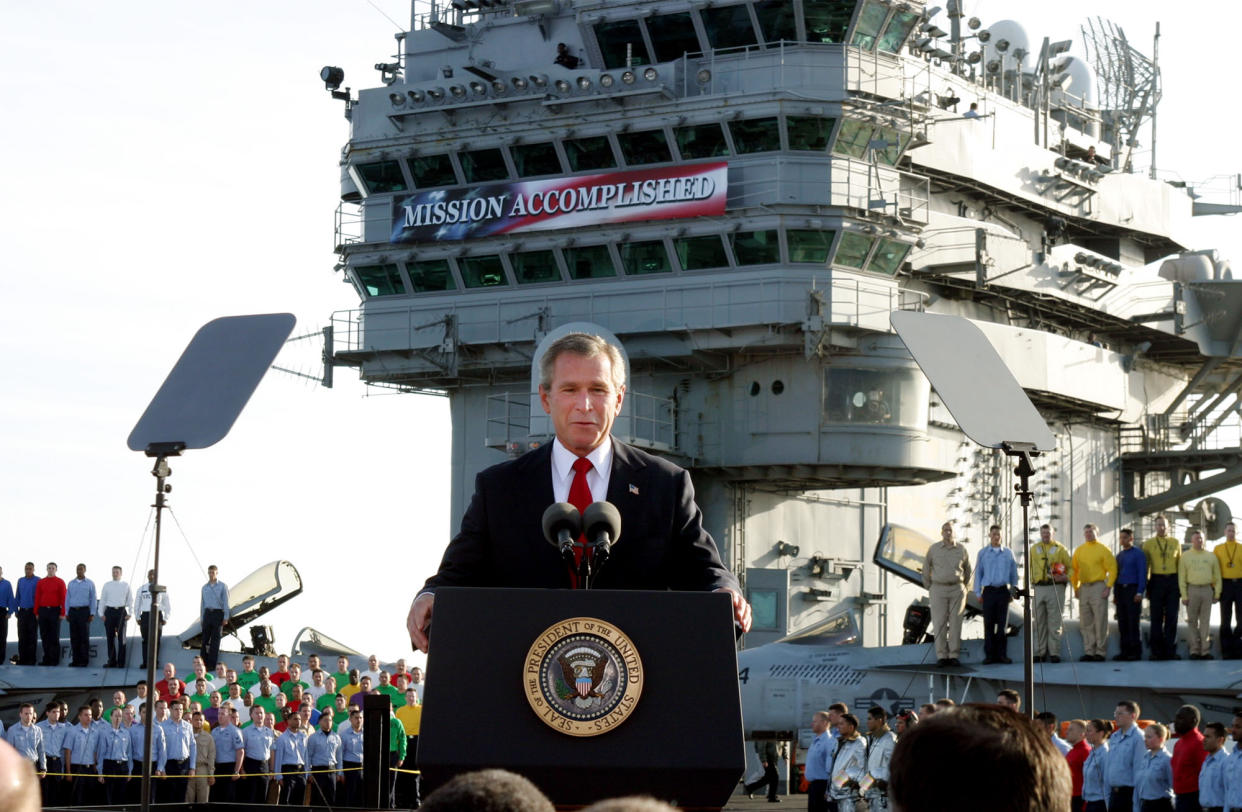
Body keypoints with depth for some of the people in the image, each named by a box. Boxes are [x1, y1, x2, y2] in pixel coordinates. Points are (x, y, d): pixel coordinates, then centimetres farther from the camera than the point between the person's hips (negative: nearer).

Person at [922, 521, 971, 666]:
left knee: (955, 623, -1)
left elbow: (967, 569, 17)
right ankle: (941, 656, 0)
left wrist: (964, 588, 16)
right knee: (939, 623, -4)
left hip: (957, 590, 1)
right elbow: (926, 569, 9)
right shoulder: (933, 549, 1)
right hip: (939, 589, -1)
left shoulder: (961, 550, 4)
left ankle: (954, 656, 3)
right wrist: (929, 588, 9)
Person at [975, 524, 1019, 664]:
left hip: (1003, 591, 1)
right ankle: (989, 654, 1)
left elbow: (1013, 573, 12)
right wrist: (978, 593, 4)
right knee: (988, 624, -2)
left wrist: (1013, 592, 7)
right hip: (989, 591, -1)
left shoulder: (1008, 553, 8)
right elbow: (978, 573, 9)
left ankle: (1001, 654, 6)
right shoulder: (983, 553, 7)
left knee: (1002, 623, 1)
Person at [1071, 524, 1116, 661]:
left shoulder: (1103, 549, -1)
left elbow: (1112, 569, -4)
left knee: (1100, 622, -6)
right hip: (1083, 588, 5)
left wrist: (1108, 587, -11)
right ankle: (1089, 651, 10)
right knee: (1087, 623, 6)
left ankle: (1100, 652, -3)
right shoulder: (1079, 551, 14)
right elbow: (1074, 570, 17)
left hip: (1098, 587, -5)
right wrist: (1075, 588, 9)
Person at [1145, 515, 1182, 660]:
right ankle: (1157, 651, 4)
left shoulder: (1175, 543, 10)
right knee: (1156, 618, 0)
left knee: (1172, 617, 0)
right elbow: (1145, 565, 7)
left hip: (1172, 580, 1)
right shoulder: (1149, 543, 6)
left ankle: (1171, 650, 5)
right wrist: (1145, 583, 2)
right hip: (1156, 581, -1)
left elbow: (1180, 564, 11)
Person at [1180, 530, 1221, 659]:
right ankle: (1194, 650, 4)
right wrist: (1184, 595, -5)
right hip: (1192, 590, -1)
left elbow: (1217, 576, 12)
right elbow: (1181, 578, 2)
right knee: (1192, 622, 1)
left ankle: (1205, 650, 3)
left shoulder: (1211, 556, 12)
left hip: (1207, 590, 1)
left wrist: (1217, 593, 4)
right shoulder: (1185, 556, 6)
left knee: (1205, 622, 2)